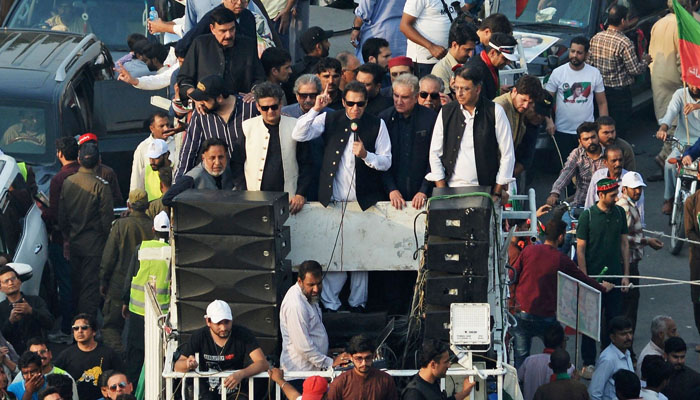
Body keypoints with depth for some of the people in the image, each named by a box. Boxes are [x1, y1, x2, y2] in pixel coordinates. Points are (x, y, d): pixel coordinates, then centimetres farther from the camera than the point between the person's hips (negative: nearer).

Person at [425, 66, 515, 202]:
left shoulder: (495, 112, 1)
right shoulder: (446, 112, 8)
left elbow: (507, 155, 3)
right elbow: (435, 154, 11)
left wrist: (497, 193, -1)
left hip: (485, 191, -1)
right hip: (452, 190, 1)